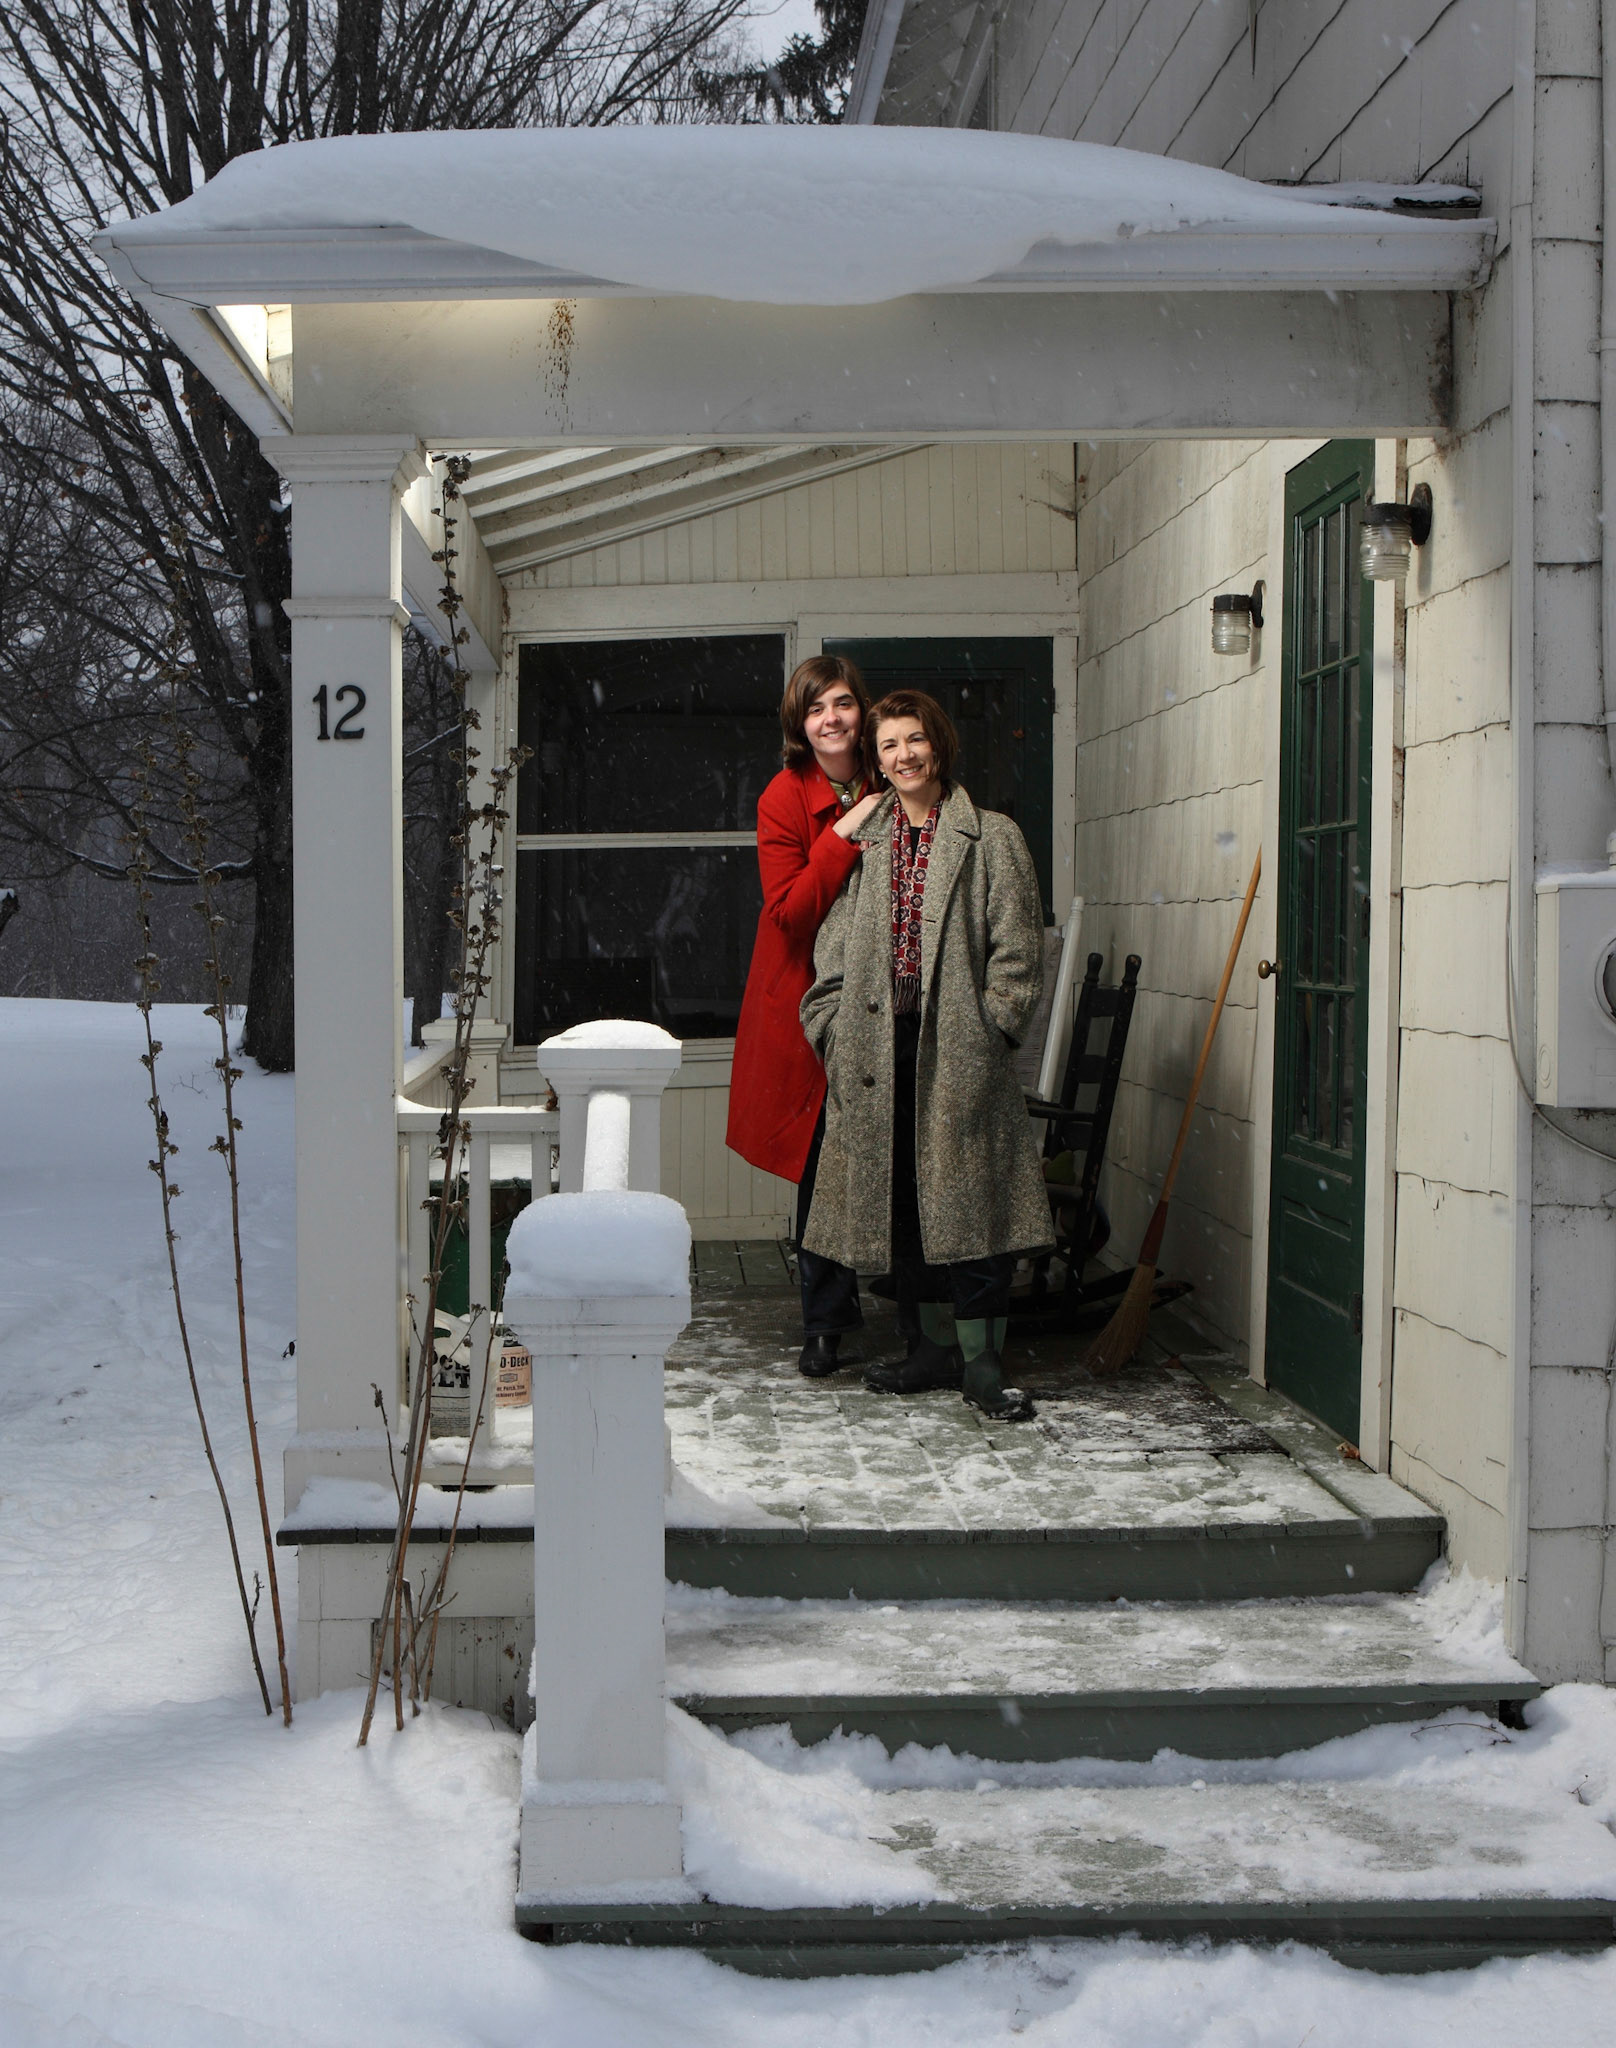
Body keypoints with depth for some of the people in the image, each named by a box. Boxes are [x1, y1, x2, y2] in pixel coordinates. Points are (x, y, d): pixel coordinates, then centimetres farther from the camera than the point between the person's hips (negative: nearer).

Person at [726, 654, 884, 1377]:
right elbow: (790, 911, -16)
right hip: (806, 1001, -3)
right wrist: (842, 837, -21)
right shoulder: (785, 798, -7)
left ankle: (829, 1316, 19)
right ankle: (825, 1323, 14)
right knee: (822, 1166, 1)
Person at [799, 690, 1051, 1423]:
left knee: (968, 1198, -7)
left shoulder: (991, 838, 3)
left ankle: (981, 1361, -1)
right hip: (876, 1049, 4)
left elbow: (1017, 950, -1)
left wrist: (984, 1031, -9)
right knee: (897, 1198, 7)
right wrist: (832, 1028, 3)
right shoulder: (863, 842, 15)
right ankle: (929, 1347, 19)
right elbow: (834, 946, 14)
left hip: (957, 1051, -4)